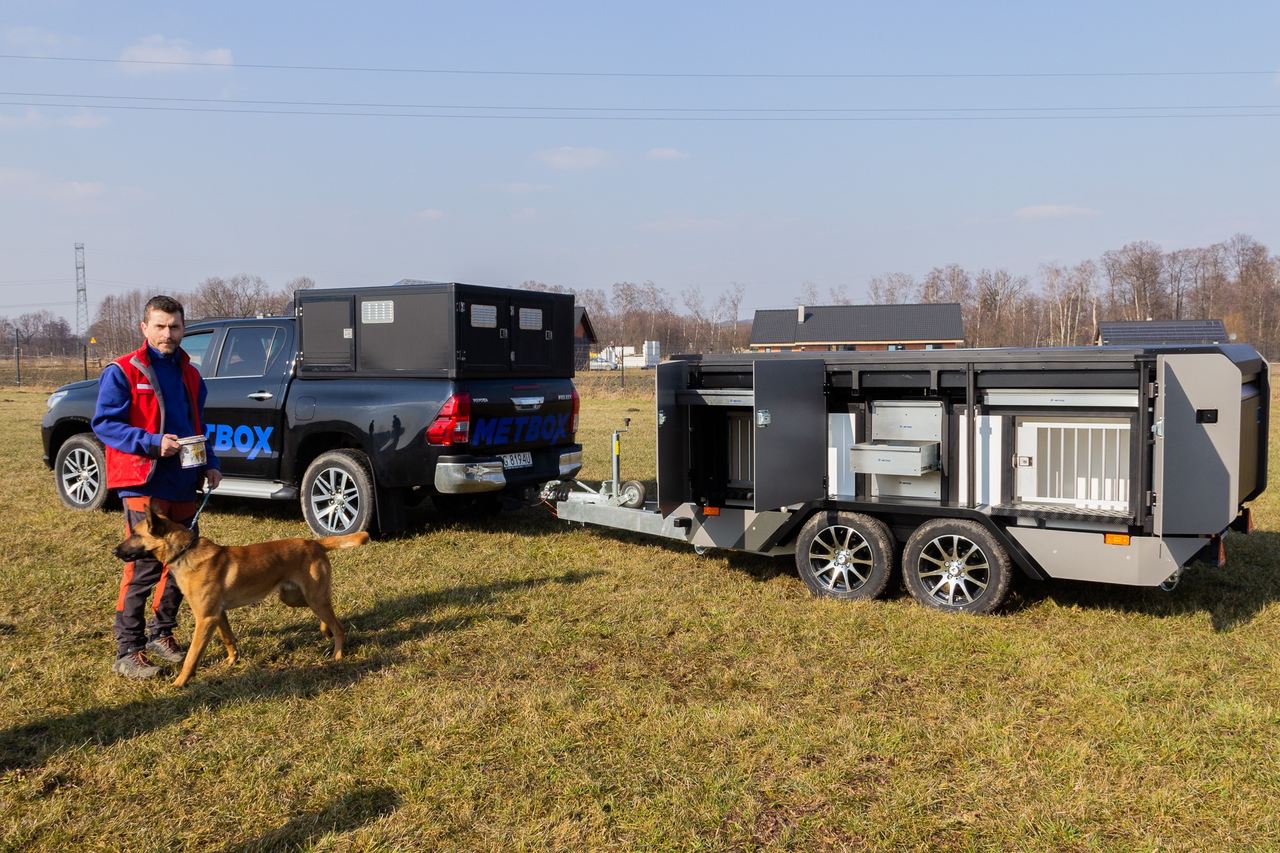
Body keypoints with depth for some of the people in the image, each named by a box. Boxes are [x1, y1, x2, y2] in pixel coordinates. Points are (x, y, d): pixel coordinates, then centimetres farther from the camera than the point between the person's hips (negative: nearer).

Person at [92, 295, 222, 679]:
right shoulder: (122, 372, -6)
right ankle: (127, 651, 1)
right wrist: (152, 442, -23)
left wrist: (210, 464, 6)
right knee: (144, 567, -8)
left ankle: (161, 633, 29)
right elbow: (104, 423, -11)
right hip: (144, 485, -7)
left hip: (183, 485, 7)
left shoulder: (189, 374, 14)